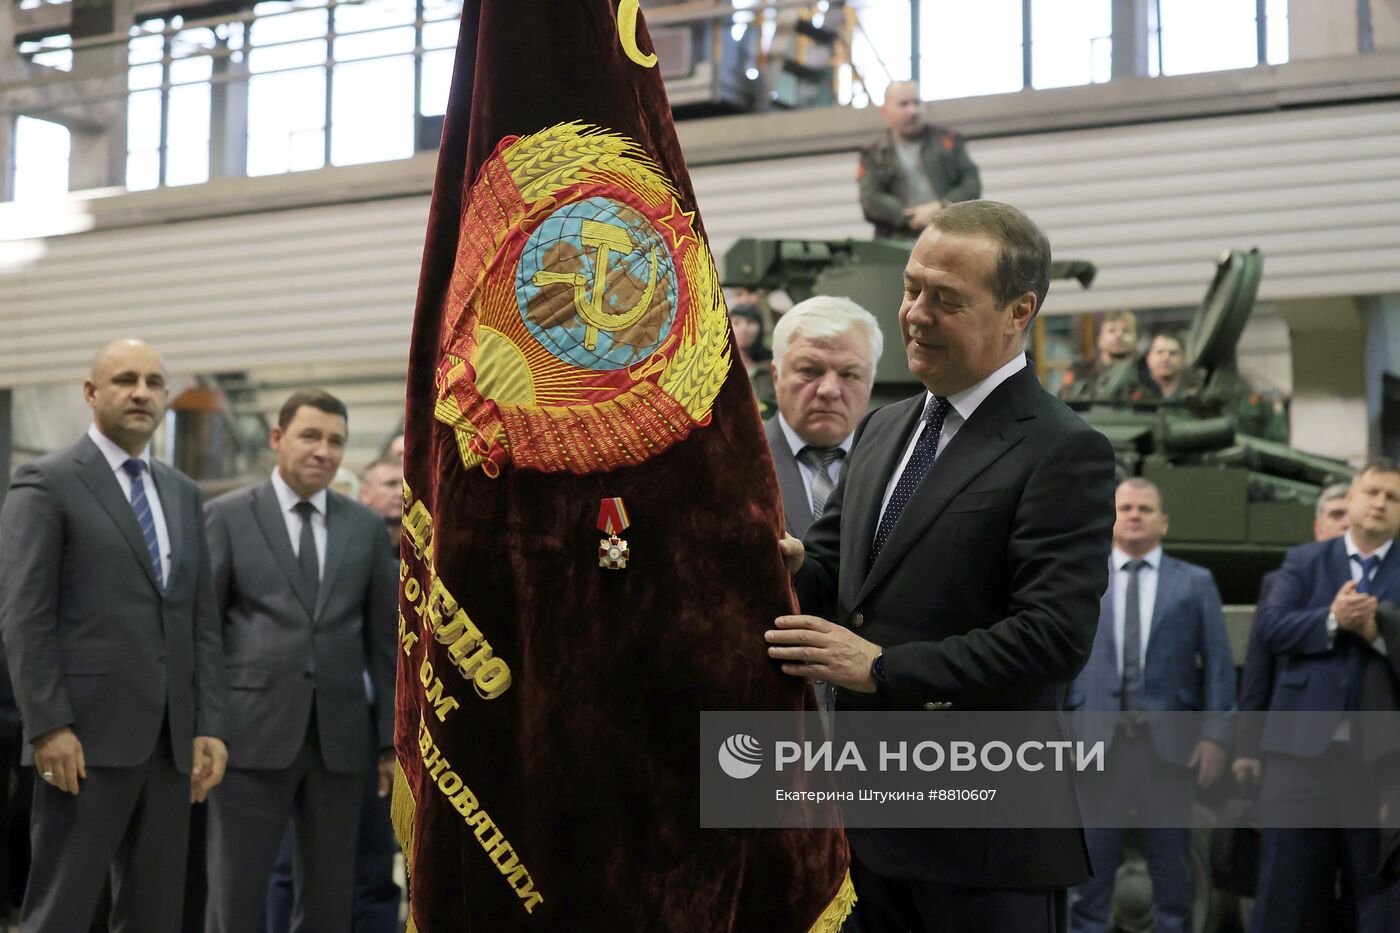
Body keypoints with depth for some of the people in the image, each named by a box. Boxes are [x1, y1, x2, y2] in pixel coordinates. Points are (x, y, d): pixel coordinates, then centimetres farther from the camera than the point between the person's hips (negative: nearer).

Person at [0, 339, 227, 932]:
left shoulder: (183, 492, 16)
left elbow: (203, 620, 15)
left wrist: (210, 726, 7)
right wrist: (49, 727, -16)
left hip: (170, 741, 6)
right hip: (89, 737, -6)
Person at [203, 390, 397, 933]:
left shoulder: (365, 527, 10)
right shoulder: (229, 516, 2)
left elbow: (383, 639, 11)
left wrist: (392, 739, 8)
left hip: (339, 736, 3)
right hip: (254, 730, -3)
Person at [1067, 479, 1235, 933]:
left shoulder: (1196, 583, 9)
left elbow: (1218, 662, 3)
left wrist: (1215, 733, -6)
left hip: (1169, 740, 0)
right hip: (1095, 738, 0)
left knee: (1170, 859, 7)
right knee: (1091, 861, 2)